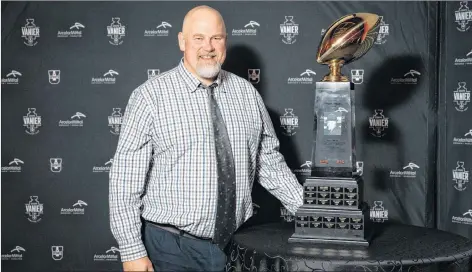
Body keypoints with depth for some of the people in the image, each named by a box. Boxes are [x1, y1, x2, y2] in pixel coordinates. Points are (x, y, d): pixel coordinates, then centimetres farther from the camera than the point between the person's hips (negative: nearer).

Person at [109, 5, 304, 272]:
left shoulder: (247, 92, 3)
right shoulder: (151, 96, -9)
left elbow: (270, 163, 9)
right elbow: (126, 178, -10)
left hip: (237, 246, 4)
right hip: (173, 248, -3)